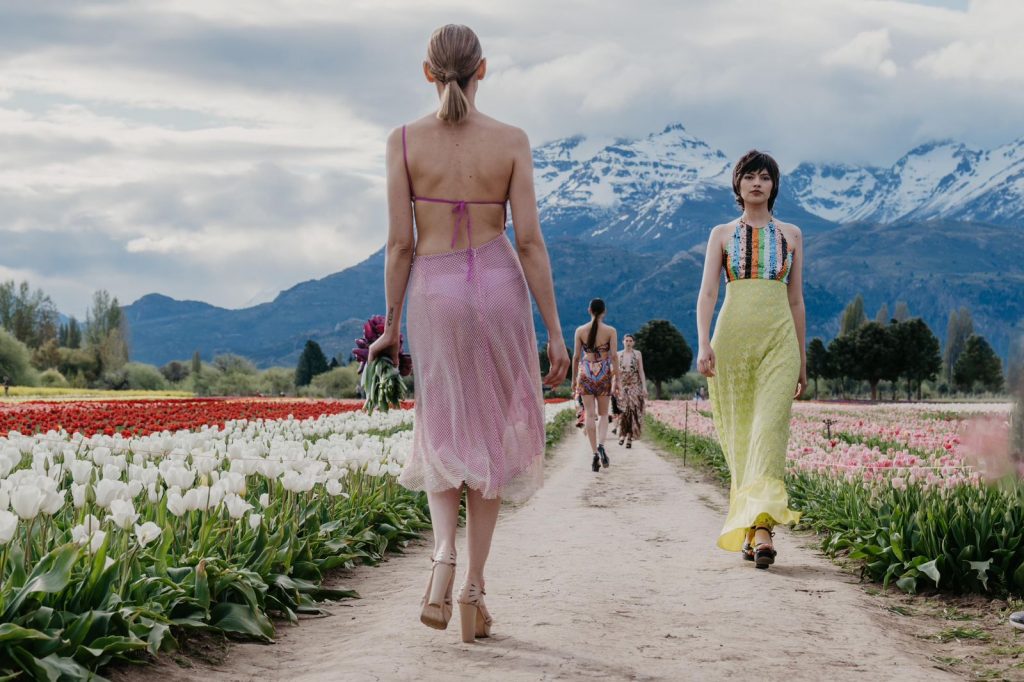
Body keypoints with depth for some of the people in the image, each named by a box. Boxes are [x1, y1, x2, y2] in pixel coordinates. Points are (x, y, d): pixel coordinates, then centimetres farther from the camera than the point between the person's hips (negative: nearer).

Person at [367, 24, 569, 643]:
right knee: (492, 438, 12)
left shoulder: (404, 141, -5)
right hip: (500, 287, 0)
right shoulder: (512, 141, -4)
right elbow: (530, 241, -6)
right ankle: (474, 588, 10)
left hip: (433, 291, 0)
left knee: (442, 434, 16)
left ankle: (444, 555, -10)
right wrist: (554, 330, -1)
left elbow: (400, 243, -4)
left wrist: (390, 325, 6)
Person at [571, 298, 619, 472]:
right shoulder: (610, 331, -3)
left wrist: (574, 378, 11)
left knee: (590, 415, 3)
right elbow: (614, 356, -6)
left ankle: (594, 453, -4)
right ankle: (601, 445, -14)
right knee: (603, 414, 11)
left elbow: (576, 356, 2)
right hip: (604, 373, 0)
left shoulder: (580, 331, 0)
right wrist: (617, 378, -2)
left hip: (585, 373, 0)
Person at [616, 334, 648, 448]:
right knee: (623, 410, -6)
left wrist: (644, 387, -3)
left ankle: (630, 436, -5)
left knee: (633, 410, -8)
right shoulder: (618, 354, 7)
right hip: (622, 386, 1)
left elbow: (641, 371, 4)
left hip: (635, 386, -1)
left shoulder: (637, 354, 5)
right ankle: (622, 434, 10)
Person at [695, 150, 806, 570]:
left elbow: (796, 300, 16)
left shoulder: (791, 235, 13)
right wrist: (704, 343, -14)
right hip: (732, 336, 1)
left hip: (778, 339, 0)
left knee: (770, 428, -16)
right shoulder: (722, 234, 10)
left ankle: (762, 528, -27)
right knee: (738, 433, 2)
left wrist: (802, 360, 15)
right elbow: (707, 293, 1)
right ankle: (748, 531, 12)